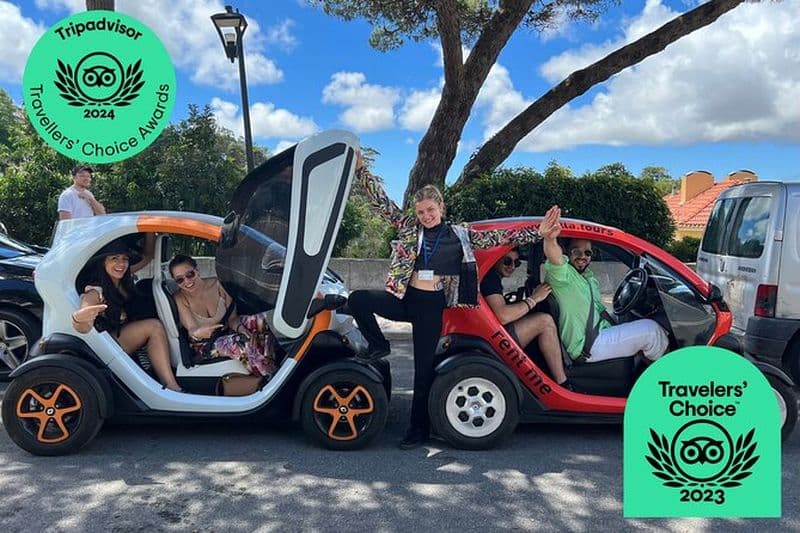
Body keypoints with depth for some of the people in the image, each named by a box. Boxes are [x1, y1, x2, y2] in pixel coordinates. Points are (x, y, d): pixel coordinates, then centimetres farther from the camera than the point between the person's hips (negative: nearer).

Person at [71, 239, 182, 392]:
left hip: (123, 336, 7)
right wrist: (79, 318, -56)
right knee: (154, 326, -25)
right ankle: (171, 387, -29)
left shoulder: (124, 279, -1)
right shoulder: (95, 292, -20)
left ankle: (172, 387, -27)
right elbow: (84, 328, -33)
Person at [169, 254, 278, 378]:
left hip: (227, 330, 4)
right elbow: (192, 331, -25)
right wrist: (197, 334, -50)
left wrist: (241, 328, -28)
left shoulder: (215, 284, -10)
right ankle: (270, 377, -20)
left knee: (264, 320, -21)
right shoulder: (180, 299, -16)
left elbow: (232, 317, -6)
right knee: (241, 343, -35)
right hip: (205, 344, -4)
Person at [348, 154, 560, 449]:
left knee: (423, 370, 4)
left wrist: (537, 232, -5)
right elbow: (380, 200, 1)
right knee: (358, 299, -23)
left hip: (431, 306, -1)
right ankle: (379, 346, 2)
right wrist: (360, 167, -5)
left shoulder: (460, 234, 3)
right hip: (404, 299, 1)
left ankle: (419, 429, 20)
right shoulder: (408, 227, 4)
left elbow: (497, 238, 2)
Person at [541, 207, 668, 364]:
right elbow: (555, 259, -37)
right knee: (650, 329, -10)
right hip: (586, 347, -10)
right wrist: (550, 240, -58)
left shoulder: (589, 277, 19)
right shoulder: (563, 274, -13)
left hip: (600, 335, 10)